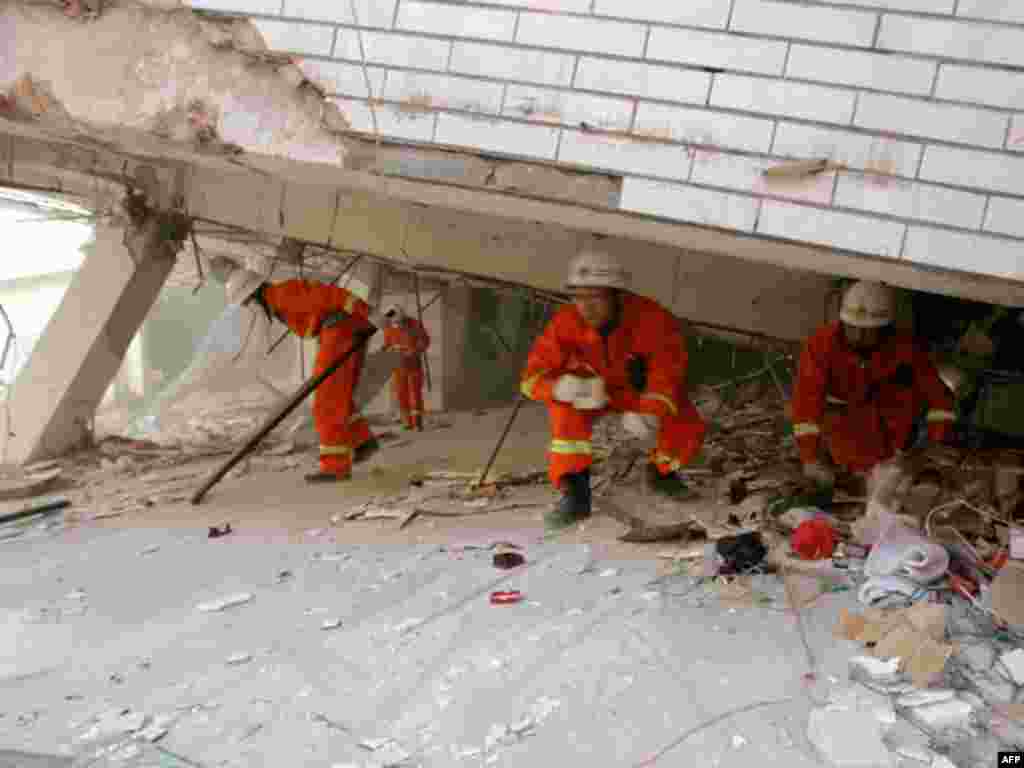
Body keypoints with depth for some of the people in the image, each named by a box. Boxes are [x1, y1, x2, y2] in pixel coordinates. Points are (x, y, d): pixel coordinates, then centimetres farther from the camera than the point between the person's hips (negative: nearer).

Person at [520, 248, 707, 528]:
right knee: (567, 406, -32)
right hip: (594, 388, 0)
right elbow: (533, 376, -27)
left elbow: (667, 376, -30)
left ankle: (661, 471, 13)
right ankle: (574, 491, -22)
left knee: (689, 430, -21)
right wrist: (564, 388, -51)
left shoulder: (654, 319, -31)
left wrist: (651, 415, -49)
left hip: (642, 390, 0)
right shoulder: (566, 323, -29)